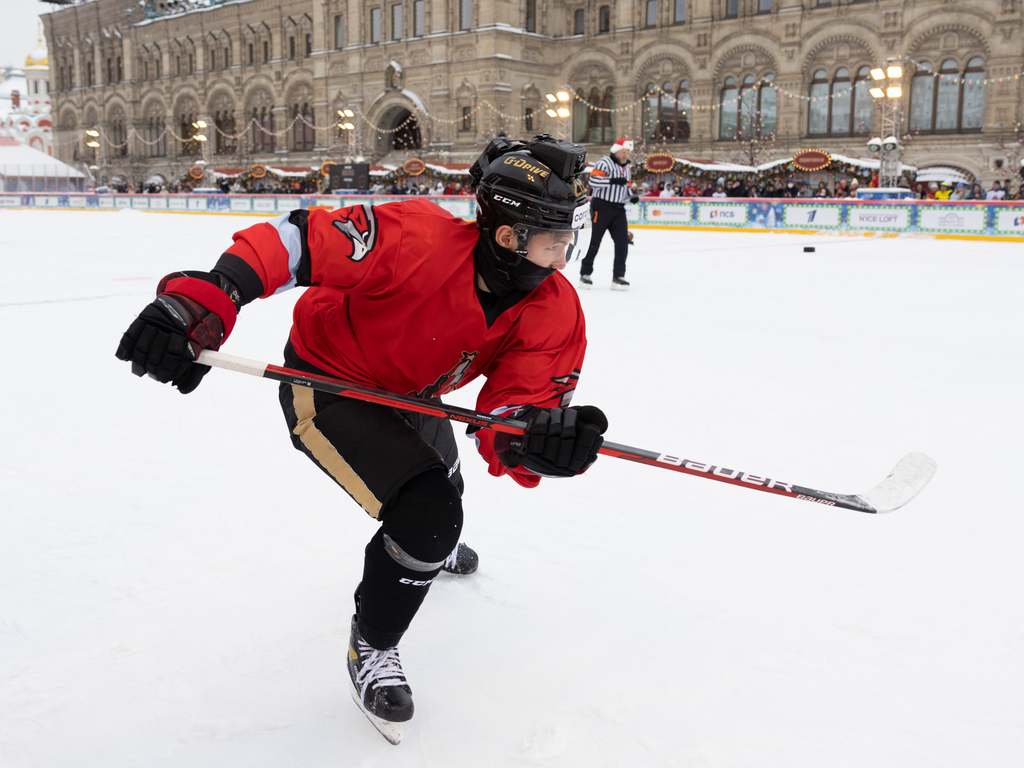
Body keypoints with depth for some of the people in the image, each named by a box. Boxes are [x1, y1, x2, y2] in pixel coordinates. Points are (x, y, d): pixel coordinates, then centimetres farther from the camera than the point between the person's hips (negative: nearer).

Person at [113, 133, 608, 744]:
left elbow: (512, 409, -26)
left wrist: (535, 439, -50)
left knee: (442, 482, 32)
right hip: (325, 386, -7)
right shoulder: (418, 240, -38)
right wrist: (201, 299, -47)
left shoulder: (556, 315, -21)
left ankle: (430, 544, 71)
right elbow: (297, 240, -35)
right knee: (425, 508, -21)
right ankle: (371, 647, 6)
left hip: (407, 393, 7)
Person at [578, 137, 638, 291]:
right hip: (601, 207, -7)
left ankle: (618, 276, 3)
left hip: (618, 209, 7)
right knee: (594, 240, -1)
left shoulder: (626, 169, 19)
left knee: (623, 241, -2)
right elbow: (593, 181, -19)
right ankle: (585, 274, 9)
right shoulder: (604, 163, -7)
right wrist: (613, 181, -28)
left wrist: (632, 195, 4)